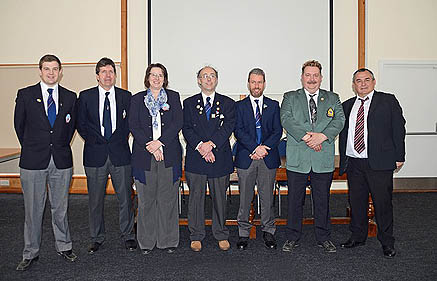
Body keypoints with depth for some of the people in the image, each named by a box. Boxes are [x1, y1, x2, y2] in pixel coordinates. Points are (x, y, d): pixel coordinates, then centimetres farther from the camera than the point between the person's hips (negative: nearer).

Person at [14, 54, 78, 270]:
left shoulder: (70, 97, 6)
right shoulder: (25, 95, 1)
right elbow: (19, 125, 8)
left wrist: (61, 146, 9)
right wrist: (31, 148, 10)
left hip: (61, 161, 1)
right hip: (33, 162, -1)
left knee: (60, 207, 12)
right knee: (33, 210, 7)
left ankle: (64, 247, 27)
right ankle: (30, 253, 22)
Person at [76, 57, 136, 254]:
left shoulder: (125, 96, 6)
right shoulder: (85, 96, 5)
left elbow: (129, 123, 7)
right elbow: (81, 124, 5)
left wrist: (118, 140, -4)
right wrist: (97, 141, -3)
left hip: (120, 154, 0)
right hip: (95, 155, 0)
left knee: (125, 197, 6)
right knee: (95, 199, 9)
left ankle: (128, 235, 22)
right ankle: (97, 238, 25)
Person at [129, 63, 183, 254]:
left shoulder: (173, 97, 10)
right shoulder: (137, 99, 10)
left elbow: (177, 123, -2)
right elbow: (133, 126, 1)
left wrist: (159, 142, -13)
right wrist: (149, 147, -12)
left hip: (169, 154, 0)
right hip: (144, 155, 0)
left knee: (168, 198, 3)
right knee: (146, 199, 5)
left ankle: (168, 240, 15)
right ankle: (146, 241, 18)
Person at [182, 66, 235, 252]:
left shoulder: (227, 103, 9)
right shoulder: (189, 103, 10)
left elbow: (228, 127, -4)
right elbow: (186, 128, -1)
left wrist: (211, 143, -17)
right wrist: (200, 146, -15)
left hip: (220, 158, 0)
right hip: (195, 158, 0)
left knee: (220, 198, 7)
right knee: (196, 197, 6)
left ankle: (221, 235, 22)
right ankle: (196, 236, 20)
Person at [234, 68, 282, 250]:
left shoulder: (273, 105, 12)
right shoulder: (239, 106, 8)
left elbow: (278, 131, 2)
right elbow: (238, 131, -4)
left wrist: (264, 147, -12)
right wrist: (255, 148, -15)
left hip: (268, 159, 1)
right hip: (245, 158, -1)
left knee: (267, 197, 7)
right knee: (244, 198, 4)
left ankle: (268, 231, 22)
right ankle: (243, 233, 17)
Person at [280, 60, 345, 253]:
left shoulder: (333, 98, 12)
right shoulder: (290, 98, 7)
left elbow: (339, 120, -1)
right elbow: (286, 119, -8)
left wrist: (322, 136, -17)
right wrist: (305, 136, -20)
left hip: (323, 159, 1)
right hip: (297, 158, -1)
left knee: (322, 200, 11)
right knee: (295, 200, 7)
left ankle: (324, 237, 25)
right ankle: (293, 237, 21)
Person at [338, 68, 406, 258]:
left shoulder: (388, 101, 3)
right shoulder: (347, 106, 14)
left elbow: (398, 129, 0)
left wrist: (399, 156, -5)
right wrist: (343, 159, 11)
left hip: (379, 163, -3)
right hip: (353, 163, 4)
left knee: (383, 202, 3)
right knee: (356, 201, 11)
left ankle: (387, 242, 19)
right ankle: (358, 236, 28)